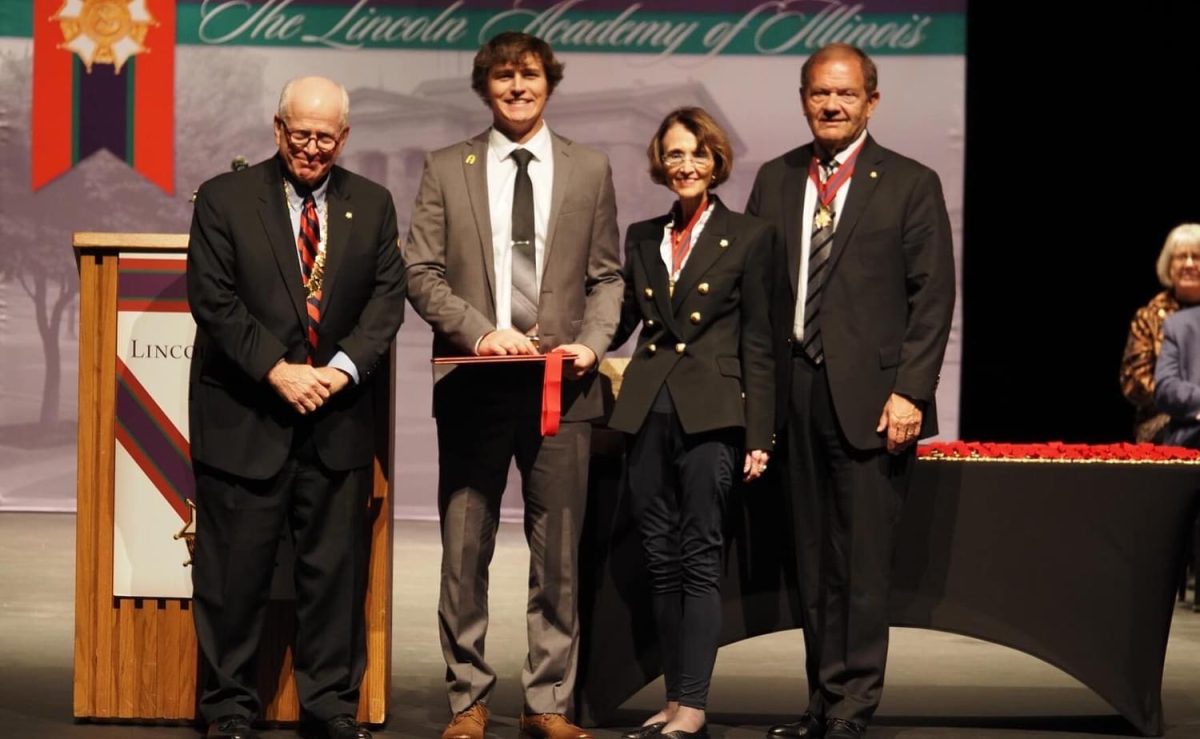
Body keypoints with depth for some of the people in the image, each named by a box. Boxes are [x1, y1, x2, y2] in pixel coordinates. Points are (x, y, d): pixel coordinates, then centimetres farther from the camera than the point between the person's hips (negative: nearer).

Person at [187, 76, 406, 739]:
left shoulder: (373, 205, 10)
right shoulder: (224, 198, 0)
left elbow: (387, 295, 4)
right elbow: (212, 298, -7)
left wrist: (344, 366, -11)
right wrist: (276, 370, -15)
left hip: (339, 416, 3)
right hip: (244, 417, -2)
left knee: (337, 566, 5)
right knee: (236, 570, 2)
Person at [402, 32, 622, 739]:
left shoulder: (590, 169, 9)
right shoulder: (447, 169, 7)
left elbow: (607, 276, 10)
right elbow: (422, 273, 2)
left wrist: (594, 342, -7)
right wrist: (480, 331, -12)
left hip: (561, 384, 1)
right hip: (474, 384, 0)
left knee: (559, 554, 4)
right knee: (464, 553, 3)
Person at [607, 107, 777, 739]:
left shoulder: (749, 237, 3)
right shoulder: (641, 238, 15)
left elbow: (758, 344, 0)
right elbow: (620, 323, 15)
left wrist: (759, 436, -5)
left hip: (711, 413, -5)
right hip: (648, 411, 5)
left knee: (700, 557, -7)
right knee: (661, 560, 6)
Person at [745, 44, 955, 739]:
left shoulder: (910, 184, 2)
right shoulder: (775, 180, 13)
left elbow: (933, 296, -2)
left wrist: (910, 391, -10)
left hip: (870, 394, -4)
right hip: (794, 391, 4)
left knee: (864, 559, -4)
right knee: (814, 559, 8)